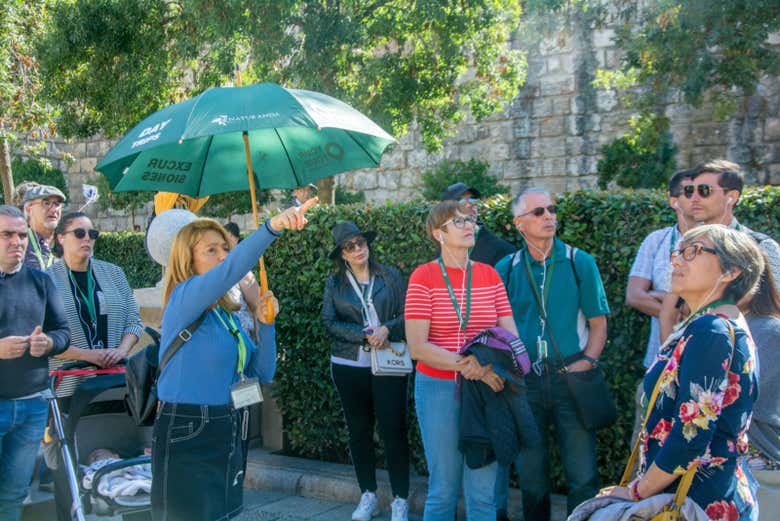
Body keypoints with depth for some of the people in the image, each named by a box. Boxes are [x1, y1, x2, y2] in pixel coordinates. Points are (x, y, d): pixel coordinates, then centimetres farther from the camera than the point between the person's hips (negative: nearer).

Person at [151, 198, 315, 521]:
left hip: (229, 434, 8)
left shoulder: (228, 312, 11)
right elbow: (227, 272, -33)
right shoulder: (183, 300, -11)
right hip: (186, 435, -8)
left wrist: (266, 324, -3)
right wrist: (271, 227, -44)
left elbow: (262, 374, 10)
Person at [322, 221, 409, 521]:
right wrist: (365, 335, -14)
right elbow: (330, 322, -3)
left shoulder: (390, 276, 3)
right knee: (359, 431, 10)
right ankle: (368, 496, 22)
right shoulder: (334, 283, 5)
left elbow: (406, 314, 1)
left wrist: (387, 329, -18)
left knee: (393, 430, -4)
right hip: (349, 366, 2)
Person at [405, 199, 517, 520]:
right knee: (443, 488, 5)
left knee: (483, 490, 5)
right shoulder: (424, 277, -4)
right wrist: (468, 364, -20)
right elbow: (417, 347, -11)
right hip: (438, 388, -3)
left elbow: (511, 337, 3)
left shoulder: (489, 275, 6)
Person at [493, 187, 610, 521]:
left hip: (570, 377, -1)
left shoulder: (579, 262, 1)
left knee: (583, 475, -1)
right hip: (524, 379, 1)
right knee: (531, 474, 12)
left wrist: (587, 361, -12)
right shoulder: (506, 268, 5)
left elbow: (598, 322, 2)